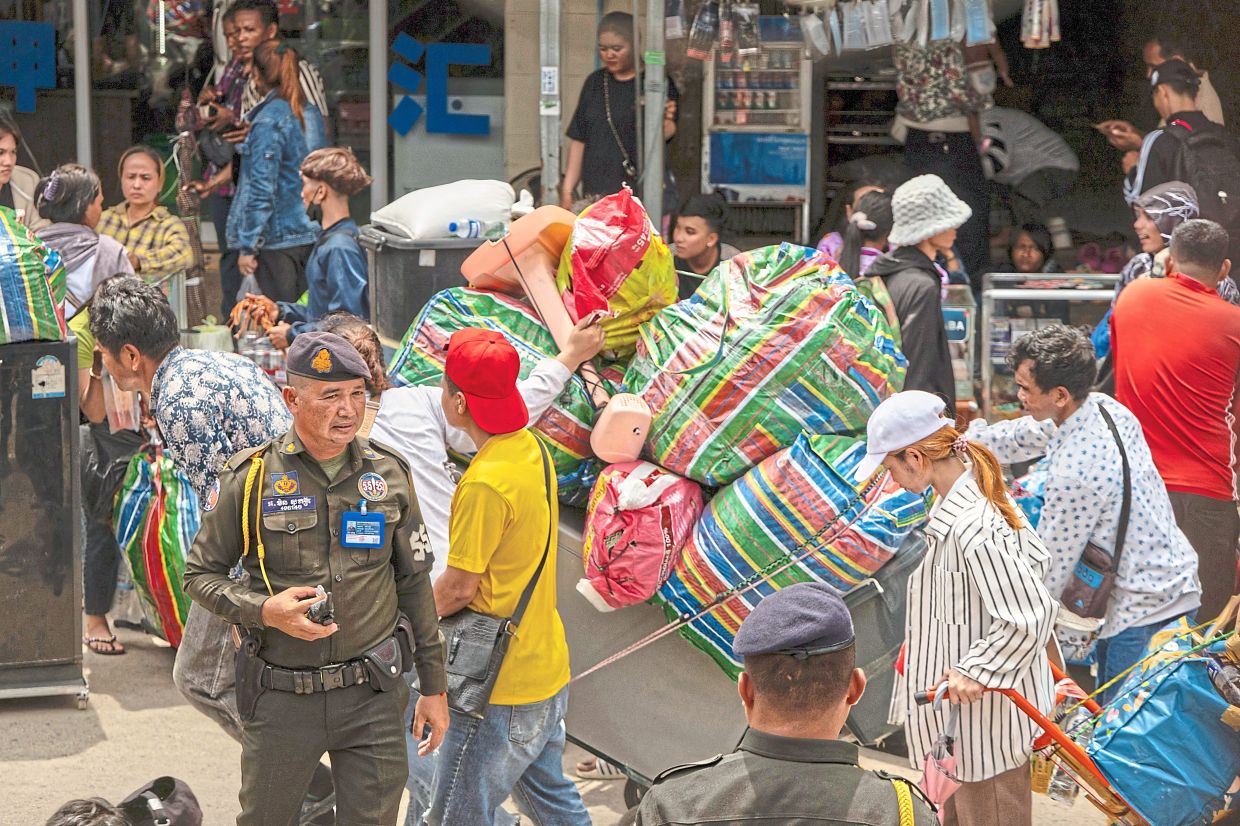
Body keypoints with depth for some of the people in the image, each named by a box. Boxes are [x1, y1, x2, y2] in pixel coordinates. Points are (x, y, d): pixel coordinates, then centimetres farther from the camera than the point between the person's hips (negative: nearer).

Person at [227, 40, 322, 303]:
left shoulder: (268, 121, -14)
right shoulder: (310, 113, 7)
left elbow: (262, 189, -17)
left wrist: (248, 246, -13)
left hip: (277, 240, -7)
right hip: (310, 235, 7)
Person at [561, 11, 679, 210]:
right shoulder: (595, 83, 15)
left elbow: (667, 133, -10)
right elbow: (578, 140, 17)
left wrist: (665, 123, -33)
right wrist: (567, 190, 12)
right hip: (594, 194, 4)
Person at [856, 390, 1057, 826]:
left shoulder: (973, 528, -31)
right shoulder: (981, 494, 0)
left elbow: (1032, 615, -32)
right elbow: (1036, 557, 14)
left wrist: (976, 671, -24)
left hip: (988, 711, -10)